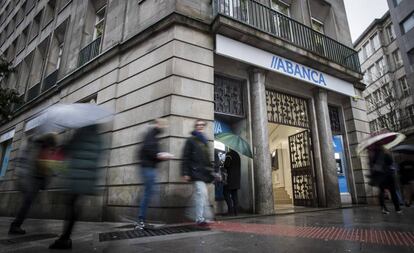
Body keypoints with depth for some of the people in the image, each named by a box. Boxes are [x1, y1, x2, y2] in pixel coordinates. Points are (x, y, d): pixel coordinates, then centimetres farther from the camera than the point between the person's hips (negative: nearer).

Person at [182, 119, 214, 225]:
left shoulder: (204, 141, 20)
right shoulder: (191, 140, 0)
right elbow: (185, 157, -6)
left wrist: (211, 170, 18)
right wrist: (185, 173, -13)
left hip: (204, 172, 7)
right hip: (196, 171, -7)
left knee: (199, 195, 12)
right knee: (202, 193, -15)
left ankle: (200, 218, 22)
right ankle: (201, 218, -8)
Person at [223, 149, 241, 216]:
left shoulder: (229, 154, -10)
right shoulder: (237, 155, 14)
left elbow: (226, 165, -19)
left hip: (230, 178, -7)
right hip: (237, 178, 7)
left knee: (227, 193, 1)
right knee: (234, 195, 10)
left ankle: (230, 210, -6)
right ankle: (236, 211, 9)